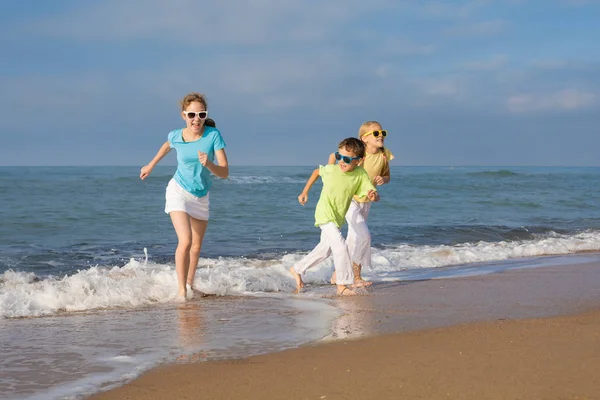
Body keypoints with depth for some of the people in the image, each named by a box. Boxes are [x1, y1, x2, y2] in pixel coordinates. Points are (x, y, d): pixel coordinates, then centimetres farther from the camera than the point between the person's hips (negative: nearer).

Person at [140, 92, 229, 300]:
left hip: (201, 196, 3)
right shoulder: (176, 136, -15)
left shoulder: (213, 135, -19)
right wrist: (150, 166, 22)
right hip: (179, 191, -2)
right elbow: (167, 146, 12)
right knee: (185, 241, -21)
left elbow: (224, 172, -21)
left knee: (196, 247, 15)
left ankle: (190, 283, 35)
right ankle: (181, 290, -15)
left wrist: (208, 164, -40)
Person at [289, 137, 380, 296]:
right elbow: (317, 171, 7)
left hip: (338, 218, 5)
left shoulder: (361, 174, -13)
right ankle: (342, 286, -12)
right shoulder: (331, 169, -16)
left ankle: (297, 269, 39)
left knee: (324, 249, 20)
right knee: (340, 246, -20)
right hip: (325, 215, -5)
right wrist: (305, 192, 12)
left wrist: (373, 196, -41)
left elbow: (374, 195, -17)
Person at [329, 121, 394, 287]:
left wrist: (382, 179, -17)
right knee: (364, 235, -17)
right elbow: (334, 155, -7)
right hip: (349, 198, -6)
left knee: (354, 239, 13)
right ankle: (356, 277, -1)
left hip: (366, 200, 6)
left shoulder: (385, 155, -9)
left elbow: (387, 176, 6)